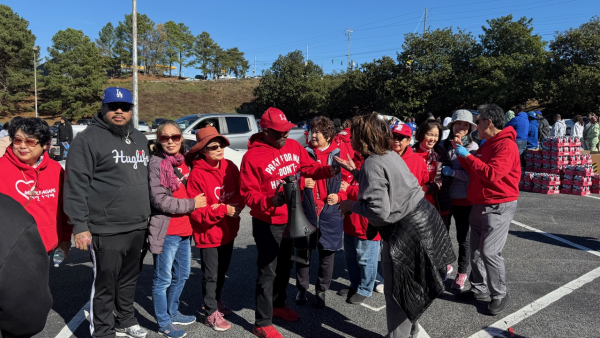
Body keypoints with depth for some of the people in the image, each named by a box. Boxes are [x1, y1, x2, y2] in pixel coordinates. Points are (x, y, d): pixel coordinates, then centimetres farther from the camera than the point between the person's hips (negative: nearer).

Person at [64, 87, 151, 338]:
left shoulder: (140, 139, 15)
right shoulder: (89, 139, -8)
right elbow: (76, 185, -13)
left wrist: (148, 215, 19)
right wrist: (80, 226, -17)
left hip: (138, 227, 7)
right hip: (106, 230, -6)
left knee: (129, 280, 19)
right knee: (105, 283, 4)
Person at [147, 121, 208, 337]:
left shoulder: (184, 162, 8)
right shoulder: (156, 164, -12)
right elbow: (159, 200, -19)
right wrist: (192, 204, -15)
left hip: (184, 230, 7)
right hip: (166, 232, -7)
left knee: (181, 276, 20)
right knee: (163, 280, 7)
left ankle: (172, 313, 39)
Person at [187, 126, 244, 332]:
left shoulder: (230, 167, -3)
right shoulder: (197, 174, -19)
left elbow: (241, 194, 1)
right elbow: (196, 210, -20)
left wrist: (234, 207, -19)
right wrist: (222, 210, -26)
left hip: (228, 230, 6)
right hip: (208, 234, -6)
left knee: (222, 271, 23)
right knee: (210, 274, 9)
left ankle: (216, 301, 45)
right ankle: (212, 313, 27)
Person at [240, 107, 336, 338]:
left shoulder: (293, 146, -1)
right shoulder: (252, 156, -19)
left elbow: (309, 168, 8)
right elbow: (248, 194, -18)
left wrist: (326, 170, -12)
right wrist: (271, 201, -35)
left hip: (292, 219, 7)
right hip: (268, 224, -7)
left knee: (285, 266, 23)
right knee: (268, 272, 3)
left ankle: (278, 305, 45)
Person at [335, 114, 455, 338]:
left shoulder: (372, 165, -21)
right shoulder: (390, 155, 7)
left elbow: (379, 210, -26)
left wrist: (352, 206, -10)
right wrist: (355, 172, 19)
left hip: (406, 230, -10)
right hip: (421, 219, 10)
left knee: (396, 291, 6)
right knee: (408, 286, 23)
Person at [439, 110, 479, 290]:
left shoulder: (473, 147, -8)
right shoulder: (444, 145, 3)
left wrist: (453, 172, -26)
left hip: (463, 199, -3)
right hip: (444, 197, 3)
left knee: (463, 237, 9)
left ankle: (462, 273, 26)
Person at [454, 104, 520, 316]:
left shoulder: (506, 145, -16)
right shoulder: (487, 144, 15)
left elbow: (491, 174, -26)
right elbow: (475, 171, 17)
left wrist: (467, 155, -17)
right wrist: (462, 154, 6)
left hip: (499, 207, -9)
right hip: (479, 205, 9)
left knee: (490, 251, -11)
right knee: (476, 250, 12)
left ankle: (500, 295, 5)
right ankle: (480, 289, 24)